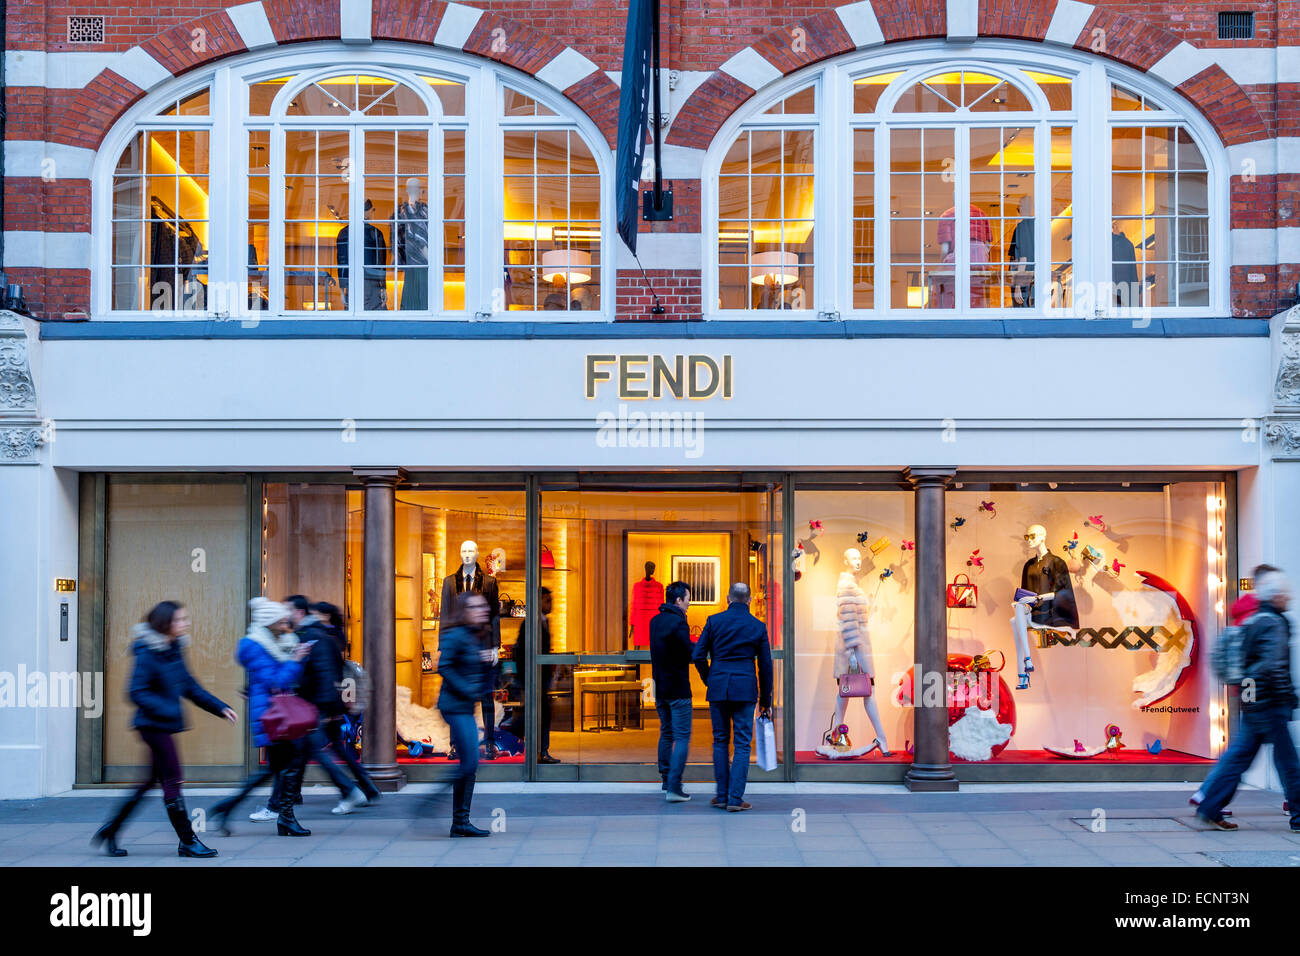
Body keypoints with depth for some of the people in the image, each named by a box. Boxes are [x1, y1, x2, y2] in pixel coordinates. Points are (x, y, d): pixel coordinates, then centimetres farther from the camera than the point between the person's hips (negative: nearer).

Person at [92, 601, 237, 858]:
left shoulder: (174, 651, 10)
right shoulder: (147, 653, -16)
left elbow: (190, 687, 17)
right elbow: (137, 693, -20)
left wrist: (220, 708, 11)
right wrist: (170, 711, -25)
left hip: (165, 726, 9)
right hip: (154, 725, -9)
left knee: (154, 779, 14)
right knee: (173, 780, -4)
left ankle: (109, 830, 24)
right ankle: (187, 842, 4)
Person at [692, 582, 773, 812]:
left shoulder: (714, 621, 1)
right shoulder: (758, 626, 3)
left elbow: (698, 655, -2)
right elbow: (765, 665, 7)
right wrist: (765, 699, 15)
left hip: (718, 688, 1)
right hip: (745, 689, -1)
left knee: (720, 741, 11)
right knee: (742, 744, 2)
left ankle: (722, 795, 12)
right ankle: (735, 798, -3)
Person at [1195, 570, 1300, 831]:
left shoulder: (1253, 622, 14)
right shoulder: (1273, 624, -14)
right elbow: (1274, 666, -25)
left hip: (1251, 704, 9)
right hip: (1269, 705, -9)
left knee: (1238, 756, 10)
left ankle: (1209, 808, 9)